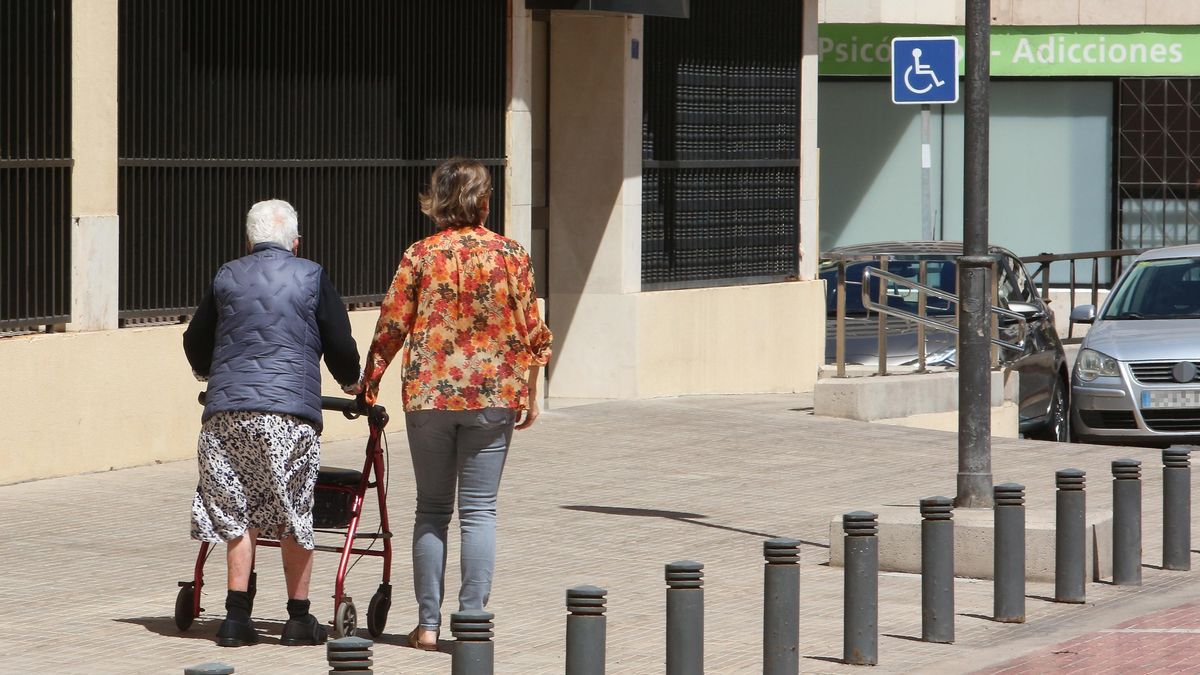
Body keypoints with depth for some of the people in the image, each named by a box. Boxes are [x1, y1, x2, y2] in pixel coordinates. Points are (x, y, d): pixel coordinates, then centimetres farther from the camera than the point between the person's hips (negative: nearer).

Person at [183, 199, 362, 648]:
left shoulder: (226, 278, 15)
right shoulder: (311, 277, 7)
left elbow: (195, 342, 24)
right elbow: (340, 344, 8)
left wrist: (209, 373, 46)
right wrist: (352, 383, 28)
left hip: (226, 409, 3)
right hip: (290, 408, -2)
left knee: (238, 516, 8)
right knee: (294, 514, 6)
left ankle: (236, 617, 4)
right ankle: (299, 618, 8)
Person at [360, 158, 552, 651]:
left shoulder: (421, 255, -1)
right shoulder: (510, 255, -1)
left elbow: (391, 327, 0)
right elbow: (532, 332, 0)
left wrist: (368, 383, 12)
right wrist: (530, 394, 11)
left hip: (429, 393, 1)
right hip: (492, 395, -1)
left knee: (431, 509, 10)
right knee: (479, 510, 3)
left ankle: (428, 624, 10)